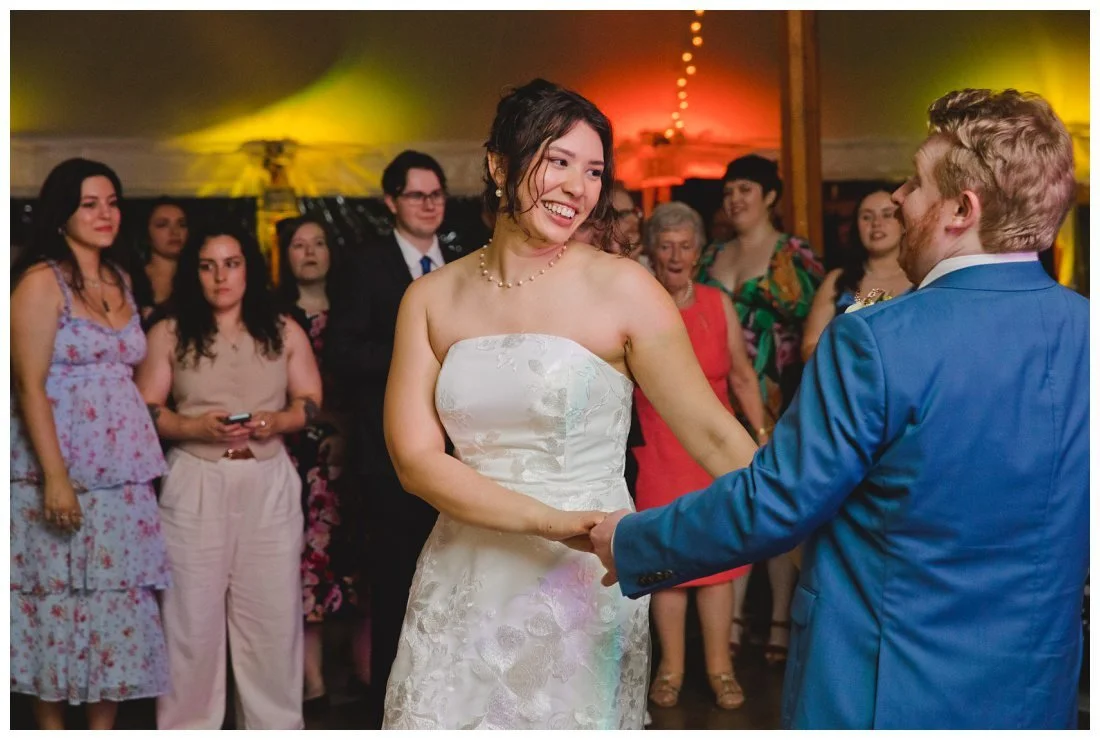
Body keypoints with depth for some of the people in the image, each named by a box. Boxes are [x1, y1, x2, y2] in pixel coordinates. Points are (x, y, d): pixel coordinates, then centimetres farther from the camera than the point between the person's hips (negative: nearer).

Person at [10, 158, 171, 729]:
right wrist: (55, 477, -19)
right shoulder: (42, 281, -6)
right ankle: (51, 728, 9)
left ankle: (103, 729, 15)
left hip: (122, 473, 6)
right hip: (63, 470, -6)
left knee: (118, 600, 7)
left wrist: (143, 460, 9)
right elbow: (30, 385, -12)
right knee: (60, 599, -1)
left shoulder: (118, 280, 13)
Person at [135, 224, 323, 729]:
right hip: (195, 487, -1)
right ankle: (188, 727, 12)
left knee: (272, 612, 3)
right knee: (192, 616, 0)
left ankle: (275, 725, 14)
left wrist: (276, 421, -11)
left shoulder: (285, 332, 8)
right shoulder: (168, 335, 3)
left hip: (269, 486, 2)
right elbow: (145, 412, 0)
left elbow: (311, 402, 9)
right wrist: (197, 426, -16)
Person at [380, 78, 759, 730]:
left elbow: (714, 434, -9)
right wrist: (550, 521, -19)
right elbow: (416, 457, -6)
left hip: (583, 594, -2)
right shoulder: (432, 299, 2)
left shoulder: (622, 288, -7)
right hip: (462, 595, 3)